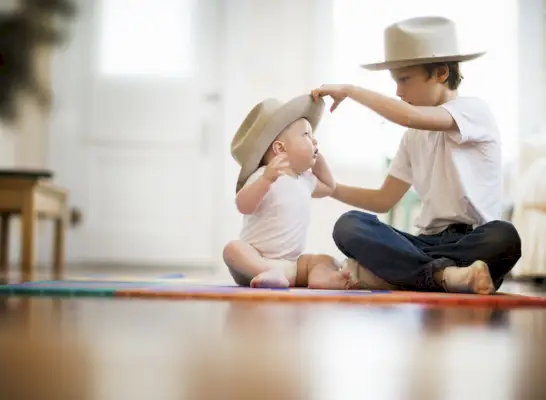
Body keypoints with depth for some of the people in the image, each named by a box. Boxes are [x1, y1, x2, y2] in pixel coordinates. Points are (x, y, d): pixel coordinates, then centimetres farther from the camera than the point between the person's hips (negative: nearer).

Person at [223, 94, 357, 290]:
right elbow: (243, 206, -30)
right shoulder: (263, 177, -13)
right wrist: (266, 179, -44)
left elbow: (328, 187, 35)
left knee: (328, 261, -12)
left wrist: (317, 158, 21)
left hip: (290, 261, 7)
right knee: (233, 249, -34)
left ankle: (320, 276, -46)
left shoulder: (304, 178, 14)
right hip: (257, 258, -7)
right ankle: (275, 273, -59)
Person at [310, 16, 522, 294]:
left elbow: (410, 116, -23)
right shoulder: (414, 136, 17)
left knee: (503, 237, -40)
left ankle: (393, 269, -32)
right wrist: (333, 189, 5)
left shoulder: (474, 110, -4)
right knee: (349, 225, -21)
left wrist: (349, 90, -13)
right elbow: (384, 200, 19)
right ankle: (444, 273, -35)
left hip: (473, 241, -5)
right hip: (428, 241, 5)